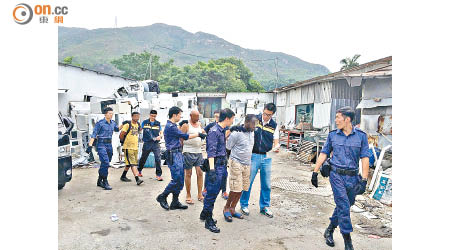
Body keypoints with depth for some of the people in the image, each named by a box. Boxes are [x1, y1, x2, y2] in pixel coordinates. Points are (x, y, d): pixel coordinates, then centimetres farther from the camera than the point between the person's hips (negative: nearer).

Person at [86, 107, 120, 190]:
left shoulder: (113, 123, 10)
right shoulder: (100, 123, -8)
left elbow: (116, 130, 31)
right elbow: (93, 135, -10)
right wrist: (90, 145, -16)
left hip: (109, 145, 6)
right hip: (101, 144, -6)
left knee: (105, 164, 12)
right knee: (105, 162, -17)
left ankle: (99, 181, 27)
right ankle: (105, 182, -9)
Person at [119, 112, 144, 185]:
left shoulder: (138, 125, 10)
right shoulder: (127, 125, -11)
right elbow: (121, 135, -8)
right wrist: (125, 142, 5)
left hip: (135, 147, 7)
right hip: (128, 147, -7)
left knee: (129, 164, 16)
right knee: (132, 164, -11)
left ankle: (123, 176, 31)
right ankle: (137, 179, -16)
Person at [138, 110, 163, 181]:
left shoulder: (158, 123, 7)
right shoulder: (145, 122, 3)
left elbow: (161, 132, 11)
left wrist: (159, 136, -10)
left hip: (156, 143, 0)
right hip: (147, 143, 0)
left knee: (158, 158, -8)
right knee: (143, 158, 14)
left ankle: (158, 174, 0)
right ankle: (139, 170, 39)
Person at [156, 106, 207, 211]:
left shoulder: (173, 125, 16)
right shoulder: (170, 126, -16)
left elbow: (181, 136, 23)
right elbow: (185, 136, -15)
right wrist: (198, 135, -6)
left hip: (178, 154, 10)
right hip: (173, 155, -10)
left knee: (180, 179, 10)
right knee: (176, 179, -9)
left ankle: (175, 202, 17)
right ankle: (162, 197, 10)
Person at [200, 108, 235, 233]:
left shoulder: (223, 131, 13)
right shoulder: (214, 131, -15)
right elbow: (211, 151, -23)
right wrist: (211, 169, -29)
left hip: (222, 165, 9)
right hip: (216, 165, -9)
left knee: (214, 192, 18)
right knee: (212, 193, -1)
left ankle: (205, 214, 33)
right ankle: (209, 221, 11)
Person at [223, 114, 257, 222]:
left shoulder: (252, 133, 6)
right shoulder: (236, 133, -17)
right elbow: (228, 147, -8)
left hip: (247, 164, 7)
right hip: (236, 163, -7)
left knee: (242, 189, 9)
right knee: (236, 188, -6)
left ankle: (232, 209, 22)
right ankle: (226, 208, 13)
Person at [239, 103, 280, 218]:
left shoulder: (274, 126, 4)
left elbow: (276, 142, 6)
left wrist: (276, 147, -18)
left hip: (267, 157, 3)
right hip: (253, 156, -3)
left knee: (266, 184, 11)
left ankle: (264, 206, 27)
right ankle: (244, 204, 22)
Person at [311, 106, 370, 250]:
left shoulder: (361, 136, 0)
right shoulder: (333, 135, 4)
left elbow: (364, 158, -3)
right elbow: (323, 154, 8)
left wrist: (364, 180, -9)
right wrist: (315, 172, 6)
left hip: (352, 177, 1)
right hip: (336, 175, -1)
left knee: (343, 206, 12)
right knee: (343, 206, -6)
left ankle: (329, 231, 32)